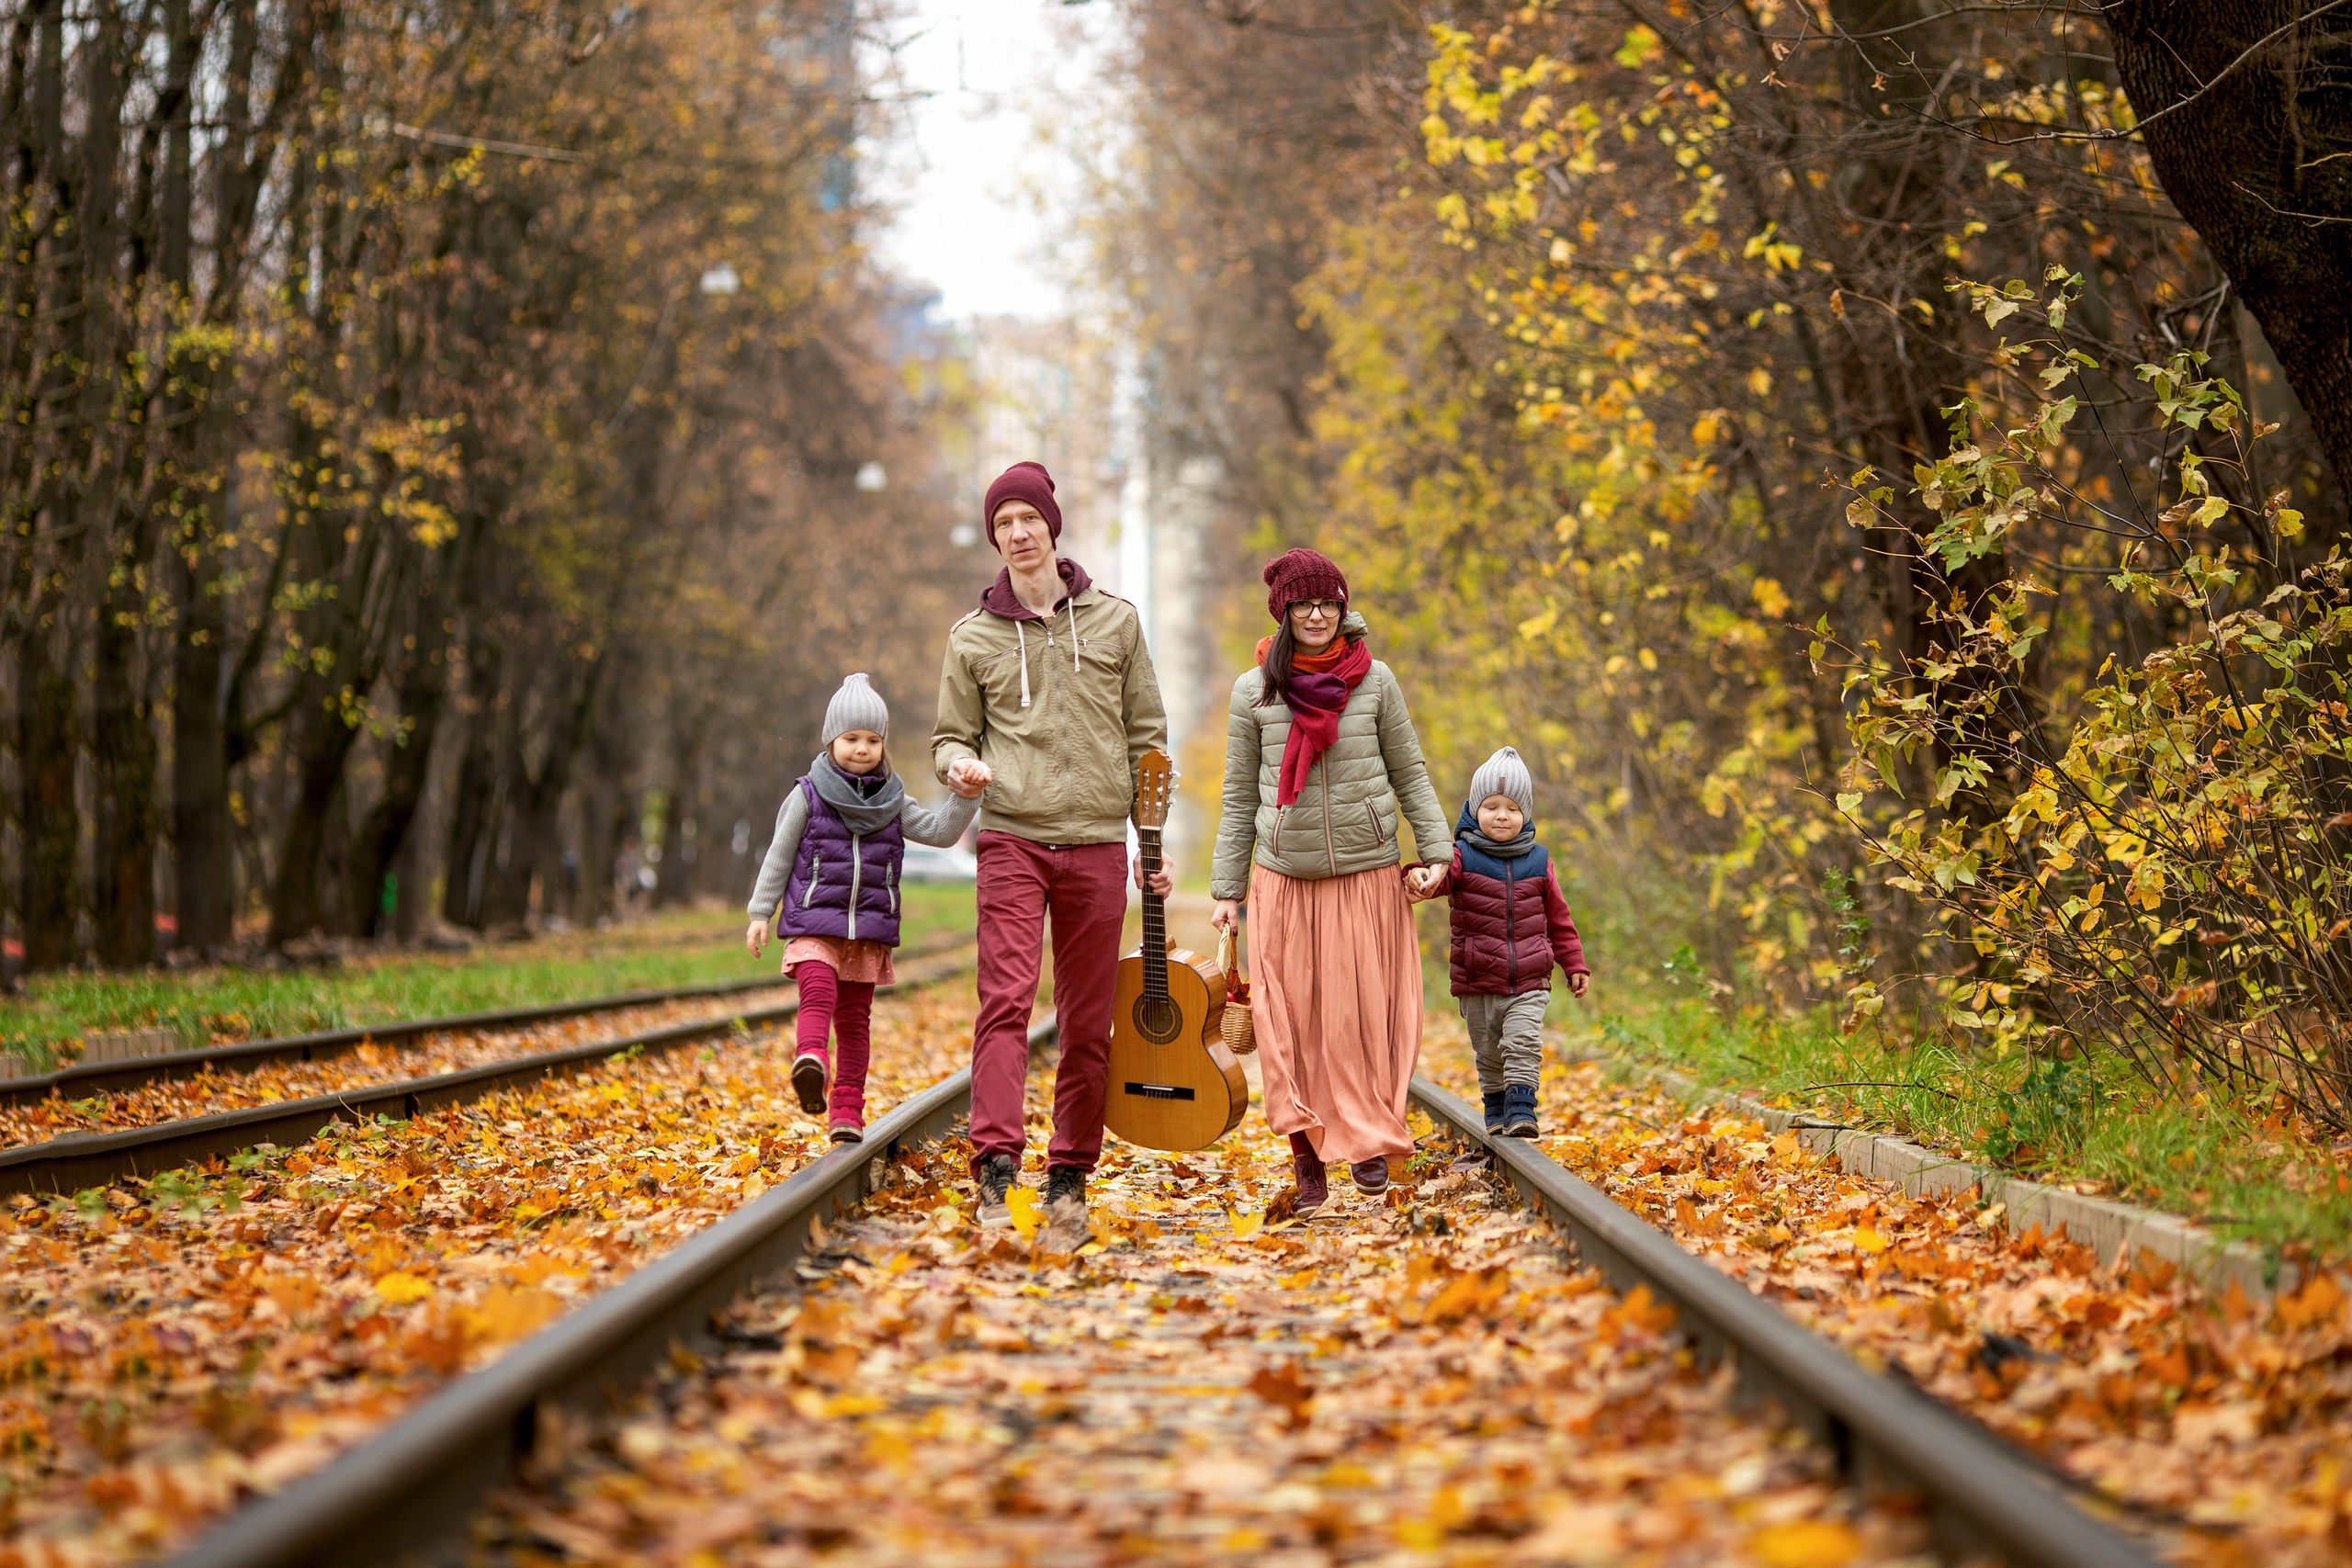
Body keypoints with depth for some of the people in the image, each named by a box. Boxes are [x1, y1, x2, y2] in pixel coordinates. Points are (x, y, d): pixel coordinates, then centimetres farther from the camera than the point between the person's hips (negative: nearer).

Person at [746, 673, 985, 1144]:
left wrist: (965, 798, -19)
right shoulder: (807, 796, 1)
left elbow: (940, 830, -2)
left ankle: (848, 1109, 9)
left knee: (855, 1019, 6)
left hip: (869, 929, 3)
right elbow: (779, 856, 5)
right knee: (819, 994, -27)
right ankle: (810, 1060, -49)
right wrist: (761, 914, 4)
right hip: (814, 923, -3)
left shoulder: (893, 802, 9)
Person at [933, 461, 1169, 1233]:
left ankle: (1070, 1176, 12)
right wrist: (960, 763, -12)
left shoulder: (1115, 621, 9)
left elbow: (1146, 740, 12)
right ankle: (996, 1165, -22)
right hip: (1013, 841, -1)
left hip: (1097, 846, 2)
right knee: (1006, 999, -16)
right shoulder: (973, 637, 7)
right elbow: (951, 735, 13)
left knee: (1089, 1022, 4)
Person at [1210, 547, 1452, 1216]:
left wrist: (1435, 851, -3)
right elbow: (1240, 798, 8)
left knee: (1362, 1012, -2)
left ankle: (1370, 1140, 11)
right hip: (1284, 879, 1)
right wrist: (1227, 890, 6)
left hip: (1367, 873, 0)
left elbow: (1409, 776, 8)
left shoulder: (1375, 682, 2)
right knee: (1291, 1019, -1)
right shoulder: (1254, 692, 4)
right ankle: (1307, 1159, 6)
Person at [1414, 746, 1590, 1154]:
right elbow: (1442, 875, -25)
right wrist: (1423, 879, -50)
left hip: (1528, 984, 0)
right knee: (1488, 1055, 10)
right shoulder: (1463, 856, -3)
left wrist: (1574, 965, 15)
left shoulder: (1537, 862, 5)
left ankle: (1521, 1108, -9)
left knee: (1523, 1044, -15)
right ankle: (1496, 1111, 25)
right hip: (1477, 984, 0)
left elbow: (1558, 918, 14)